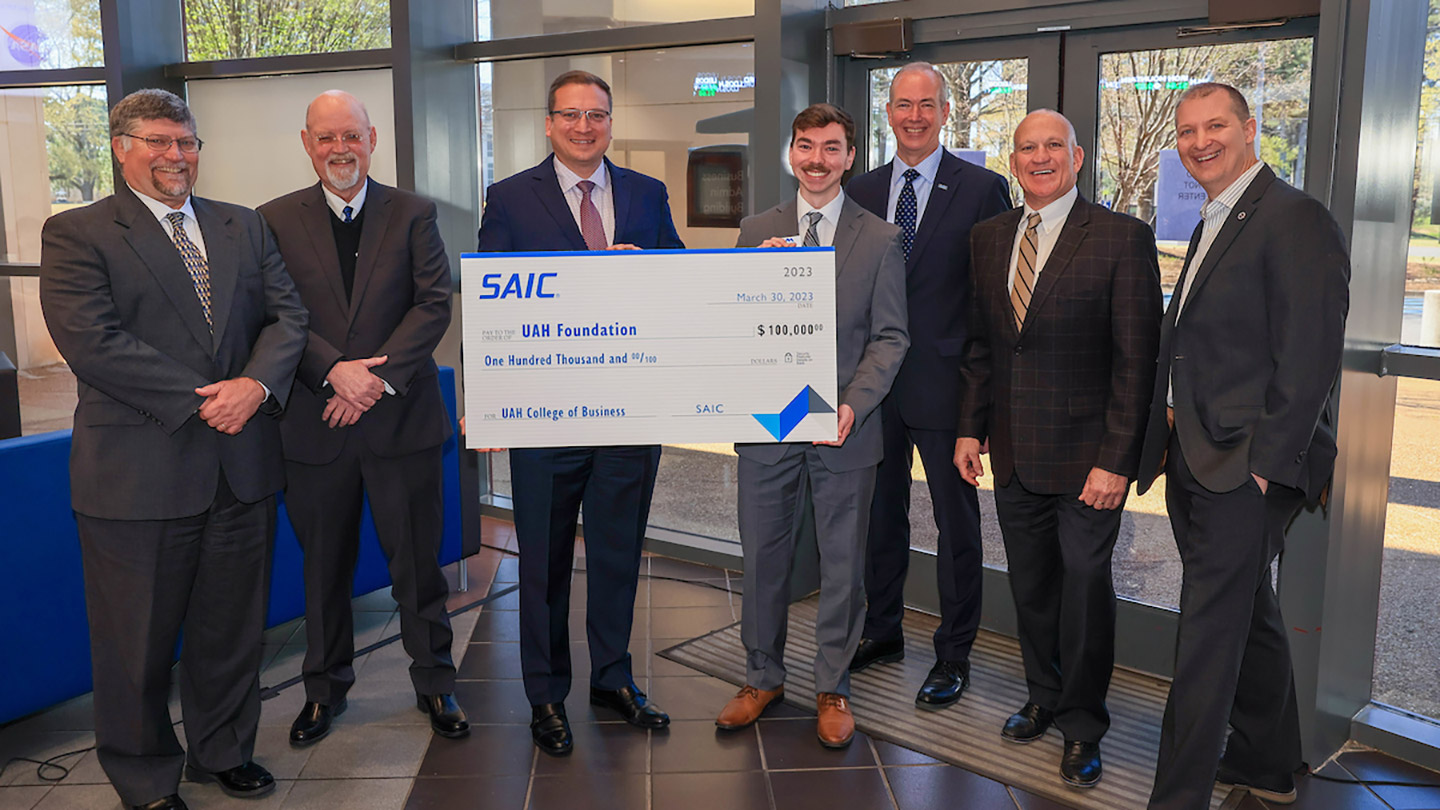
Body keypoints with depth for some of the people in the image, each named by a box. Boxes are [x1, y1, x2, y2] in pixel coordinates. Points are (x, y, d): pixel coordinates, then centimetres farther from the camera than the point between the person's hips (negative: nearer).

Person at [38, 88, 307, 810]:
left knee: (232, 624, 16)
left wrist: (256, 384, -14)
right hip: (140, 472, -4)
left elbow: (287, 315, 5)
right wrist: (201, 400, -17)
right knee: (139, 636, 9)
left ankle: (223, 751, 36)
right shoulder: (75, 235, -2)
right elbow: (92, 342, -14)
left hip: (242, 465, 4)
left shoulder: (244, 227, 13)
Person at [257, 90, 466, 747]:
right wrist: (335, 371, -18)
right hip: (314, 422, 1)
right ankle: (326, 687, 32)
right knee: (324, 563, 14)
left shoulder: (413, 214, 4)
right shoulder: (276, 220, 5)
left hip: (402, 418, -1)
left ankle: (434, 682, 25)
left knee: (418, 561, 8)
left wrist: (380, 376, -15)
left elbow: (434, 304, -5)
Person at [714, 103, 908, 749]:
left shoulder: (880, 240, 2)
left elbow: (889, 337, -1)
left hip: (844, 428, -1)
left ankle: (832, 689, 26)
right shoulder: (757, 232, 8)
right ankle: (763, 677, 30)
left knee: (842, 564, 9)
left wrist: (852, 405, -15)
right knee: (763, 557, 11)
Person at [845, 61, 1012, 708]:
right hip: (873, 380, 5)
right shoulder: (861, 191, 10)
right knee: (880, 512, 16)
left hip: (944, 380, -4)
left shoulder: (982, 189, -4)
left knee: (956, 522, 6)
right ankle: (882, 631, 33)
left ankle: (954, 655, 20)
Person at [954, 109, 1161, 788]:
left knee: (1084, 587, 4)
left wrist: (1116, 459, -16)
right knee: (1030, 587, 15)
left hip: (1085, 453, -4)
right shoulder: (988, 237, 9)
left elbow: (1137, 360, -11)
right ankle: (1044, 699, 35)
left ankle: (1081, 728, 23)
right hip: (1013, 452, 5)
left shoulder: (1123, 238, -9)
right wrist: (971, 427, 8)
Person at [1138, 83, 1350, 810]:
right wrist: (1170, 435, 11)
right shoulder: (1212, 225, 17)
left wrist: (1263, 467, -19)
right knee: (1248, 616, 20)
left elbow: (1309, 360, -18)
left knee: (1208, 636, -6)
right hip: (1195, 460, 9)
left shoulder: (1295, 220, -13)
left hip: (1246, 468, -9)